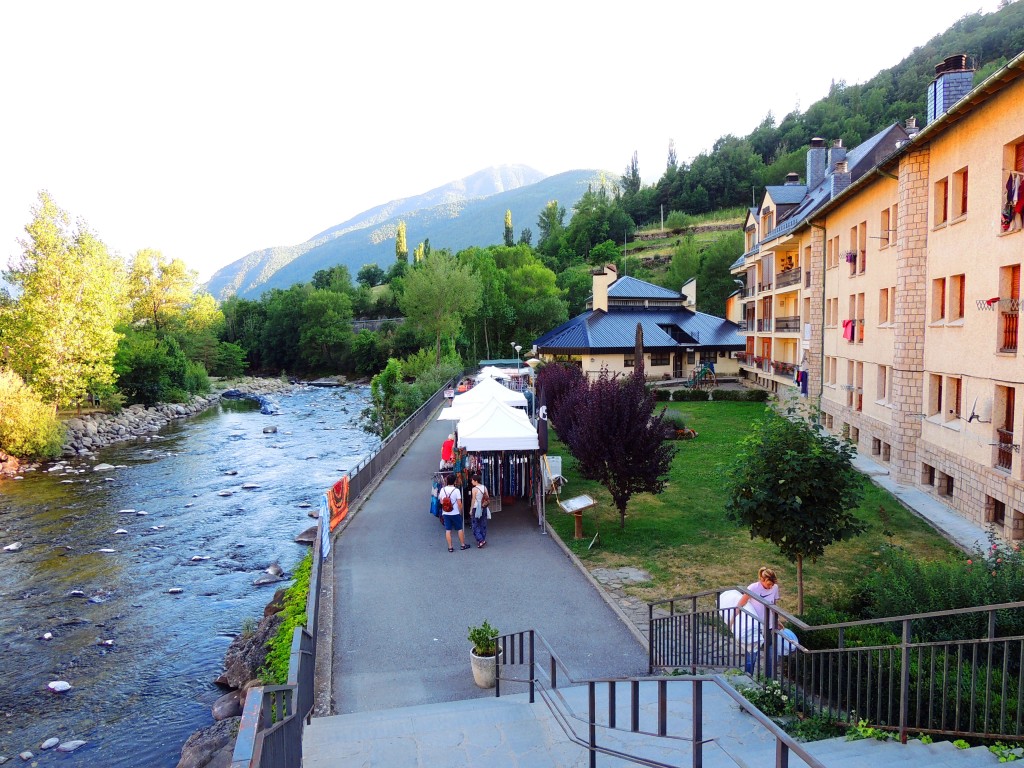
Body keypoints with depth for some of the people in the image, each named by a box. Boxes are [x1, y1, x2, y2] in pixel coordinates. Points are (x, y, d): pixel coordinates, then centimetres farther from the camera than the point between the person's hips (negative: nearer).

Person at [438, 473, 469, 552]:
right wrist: (460, 512, 1)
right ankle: (462, 545, 21)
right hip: (455, 513, -3)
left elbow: (441, 501, 3)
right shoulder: (456, 490, -13)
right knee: (460, 529, 12)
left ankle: (450, 547, 8)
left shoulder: (442, 490, -2)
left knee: (448, 530, 6)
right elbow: (459, 503, -12)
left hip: (445, 513, 3)